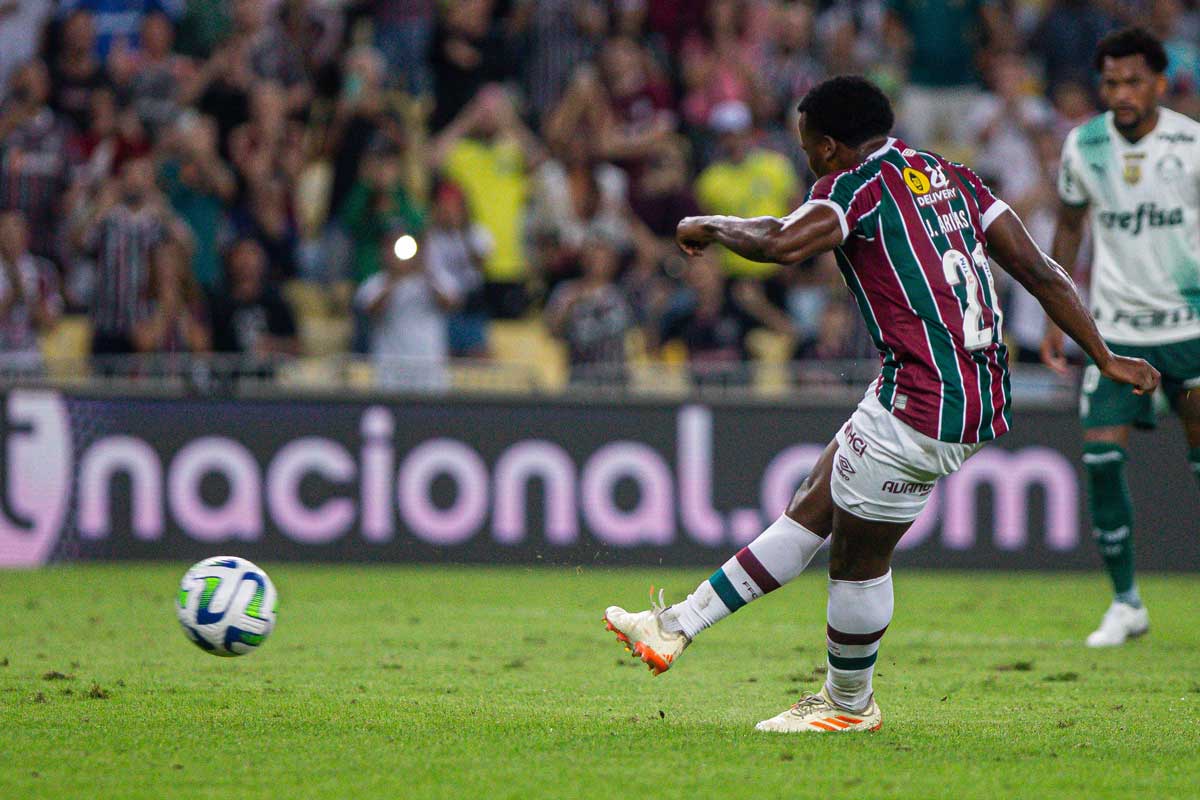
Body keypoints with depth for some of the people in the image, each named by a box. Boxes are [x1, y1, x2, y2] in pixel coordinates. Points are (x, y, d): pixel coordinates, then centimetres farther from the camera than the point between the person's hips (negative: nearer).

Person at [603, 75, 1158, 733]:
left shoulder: (858, 184, -7)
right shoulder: (951, 177, 16)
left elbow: (782, 244, -26)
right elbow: (1039, 270, 14)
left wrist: (709, 227, -6)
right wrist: (1104, 359, 17)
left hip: (921, 407, -10)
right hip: (979, 397, 10)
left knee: (858, 555, 8)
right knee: (812, 509, 15)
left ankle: (849, 704, 25)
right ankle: (675, 628, 23)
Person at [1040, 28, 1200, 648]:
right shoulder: (1083, 147, -1)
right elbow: (1069, 227, 13)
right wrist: (1056, 319, 11)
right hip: (1116, 328, 2)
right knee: (1101, 456, -9)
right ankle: (1125, 604, 3)